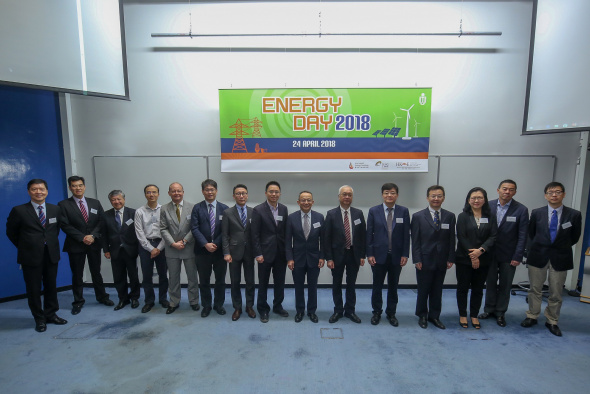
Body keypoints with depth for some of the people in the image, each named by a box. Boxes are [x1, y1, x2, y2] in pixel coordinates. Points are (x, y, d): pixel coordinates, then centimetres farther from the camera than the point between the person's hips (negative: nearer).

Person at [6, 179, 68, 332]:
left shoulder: (55, 209, 4)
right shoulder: (19, 211, -6)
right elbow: (11, 232, 5)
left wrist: (51, 243, 10)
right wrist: (24, 246, 5)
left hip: (51, 255, 3)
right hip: (31, 256, -3)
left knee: (51, 286, 12)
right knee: (33, 289, 6)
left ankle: (51, 314, 27)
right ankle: (39, 319, 21)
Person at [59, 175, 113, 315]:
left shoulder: (95, 203, 7)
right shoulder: (63, 205, -2)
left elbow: (101, 221, 2)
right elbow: (65, 225, -9)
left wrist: (92, 236, -13)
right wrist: (82, 238, -15)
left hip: (94, 243, 2)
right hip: (75, 245, -2)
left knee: (96, 272, 12)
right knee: (77, 275, 8)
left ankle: (102, 296, 26)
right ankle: (78, 302, 22)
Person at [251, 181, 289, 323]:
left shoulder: (284, 209, 4)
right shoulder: (258, 210, -9)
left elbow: (286, 231, 6)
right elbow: (255, 234, -9)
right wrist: (258, 254, -12)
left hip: (281, 253, 4)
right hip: (265, 252, -3)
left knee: (280, 282, 15)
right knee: (263, 283, 10)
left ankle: (278, 306, 34)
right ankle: (263, 309, 28)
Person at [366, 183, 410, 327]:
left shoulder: (403, 211, 0)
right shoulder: (374, 211, -3)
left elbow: (406, 234, 0)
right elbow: (369, 234, -3)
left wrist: (405, 254, -4)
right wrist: (369, 254, -7)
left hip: (396, 256, 1)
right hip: (379, 255, -1)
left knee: (393, 287, 14)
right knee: (377, 286, 11)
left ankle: (391, 313, 30)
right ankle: (377, 312, 29)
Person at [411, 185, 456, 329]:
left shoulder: (450, 216, 4)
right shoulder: (418, 216, -4)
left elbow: (451, 239, 5)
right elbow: (415, 240, -5)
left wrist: (451, 258, 0)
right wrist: (417, 260, -10)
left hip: (442, 261, 3)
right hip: (425, 261, -2)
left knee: (437, 291, 13)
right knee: (423, 290, 9)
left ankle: (434, 316, 30)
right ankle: (422, 316, 27)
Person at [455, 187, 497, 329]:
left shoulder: (490, 217, 5)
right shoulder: (463, 216, -2)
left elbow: (493, 236, -3)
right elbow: (461, 237, -7)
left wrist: (480, 250, -17)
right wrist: (472, 256, -12)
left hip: (483, 259, 2)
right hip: (464, 259, -2)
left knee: (478, 289, 11)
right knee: (463, 288, 7)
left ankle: (474, 315, 25)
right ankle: (462, 315, 21)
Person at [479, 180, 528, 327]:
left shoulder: (521, 210, -8)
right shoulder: (489, 206, -3)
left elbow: (522, 236, -7)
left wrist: (517, 257, -9)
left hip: (508, 255, -1)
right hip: (490, 252, 2)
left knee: (505, 285, 11)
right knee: (490, 283, 14)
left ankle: (500, 312, 27)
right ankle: (489, 309, 29)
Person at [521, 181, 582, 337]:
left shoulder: (574, 215, -3)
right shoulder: (537, 213, -1)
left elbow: (575, 237, 7)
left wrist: (561, 248, 7)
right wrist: (533, 249, 3)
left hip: (560, 259, 0)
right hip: (538, 256, 0)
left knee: (556, 293, 9)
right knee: (535, 289, 11)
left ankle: (552, 322, 26)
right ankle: (532, 317, 26)